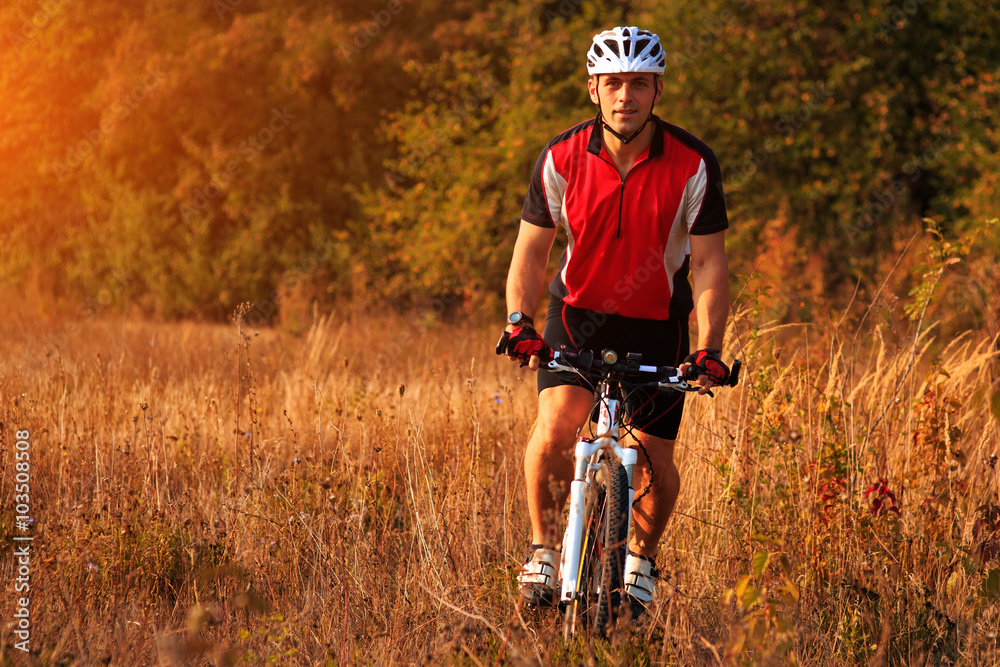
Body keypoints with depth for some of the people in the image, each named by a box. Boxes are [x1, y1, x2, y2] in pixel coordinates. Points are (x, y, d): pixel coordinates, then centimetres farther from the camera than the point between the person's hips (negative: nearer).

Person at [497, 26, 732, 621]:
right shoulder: (563, 159, -13)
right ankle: (544, 548, -6)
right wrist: (519, 320, -22)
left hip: (657, 323, 0)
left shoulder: (693, 165, -16)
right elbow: (533, 249, -6)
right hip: (579, 311, 0)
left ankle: (641, 557, 28)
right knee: (557, 421, -24)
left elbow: (709, 263, -13)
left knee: (656, 461, -1)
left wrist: (710, 349, -24)